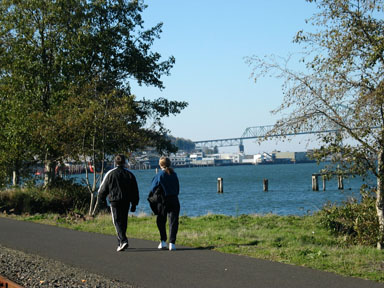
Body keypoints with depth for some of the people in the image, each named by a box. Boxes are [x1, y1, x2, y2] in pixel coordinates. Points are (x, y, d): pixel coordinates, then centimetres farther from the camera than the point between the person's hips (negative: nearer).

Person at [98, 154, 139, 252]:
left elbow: (103, 188, 4)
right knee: (124, 221, 14)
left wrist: (101, 196, 24)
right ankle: (121, 242, 23)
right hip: (126, 202, 4)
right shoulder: (130, 174, 8)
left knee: (117, 221, -5)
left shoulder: (110, 173, -3)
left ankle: (123, 241, -23)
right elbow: (135, 191, 10)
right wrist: (134, 204, 16)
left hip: (114, 201, -4)